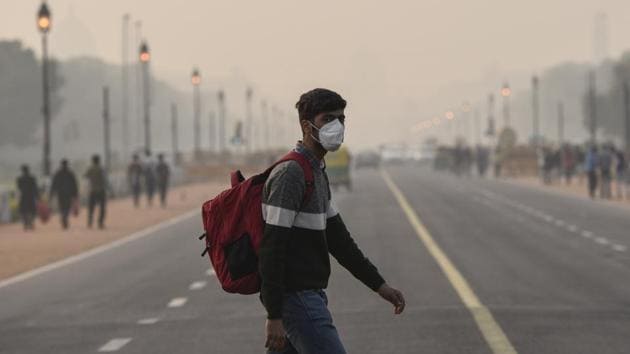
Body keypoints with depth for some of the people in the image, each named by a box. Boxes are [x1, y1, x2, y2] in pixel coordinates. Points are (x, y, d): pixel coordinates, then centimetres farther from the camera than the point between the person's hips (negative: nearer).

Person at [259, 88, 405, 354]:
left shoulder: (318, 173, 17)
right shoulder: (289, 175, -15)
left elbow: (336, 237, 22)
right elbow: (272, 249, -20)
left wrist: (378, 284, 18)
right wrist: (274, 316, -23)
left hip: (307, 295, 10)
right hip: (296, 299, -10)